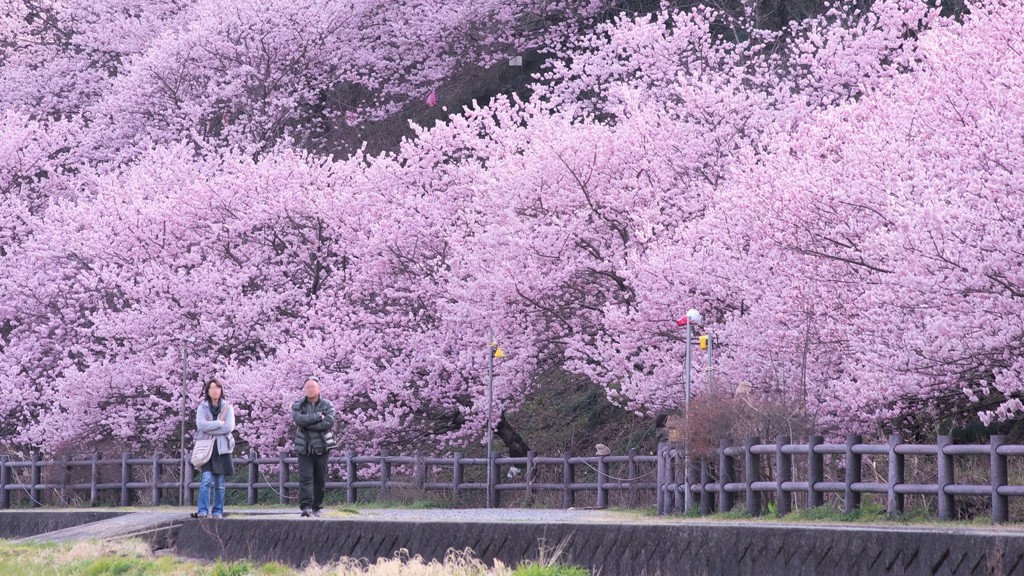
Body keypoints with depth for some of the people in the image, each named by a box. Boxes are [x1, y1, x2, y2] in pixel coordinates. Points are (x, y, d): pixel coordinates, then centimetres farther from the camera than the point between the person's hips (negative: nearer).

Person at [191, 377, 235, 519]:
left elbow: (229, 427, -7)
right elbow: (201, 425, -9)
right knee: (206, 479, -15)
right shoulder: (202, 408, 7)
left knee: (220, 484, 3)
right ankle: (203, 511, -19)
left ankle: (218, 511, 11)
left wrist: (210, 429, -10)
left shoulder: (227, 408, 7)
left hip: (222, 448, 1)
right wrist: (220, 423, -11)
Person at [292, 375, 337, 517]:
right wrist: (318, 416, -14)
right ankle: (306, 507, -20)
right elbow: (298, 419, -14)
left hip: (322, 447, 1)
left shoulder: (327, 406, 5)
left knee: (320, 479, 5)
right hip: (304, 448, -1)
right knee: (305, 477, -12)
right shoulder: (298, 406, 7)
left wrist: (307, 424, -13)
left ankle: (317, 507, 14)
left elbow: (329, 423, -11)